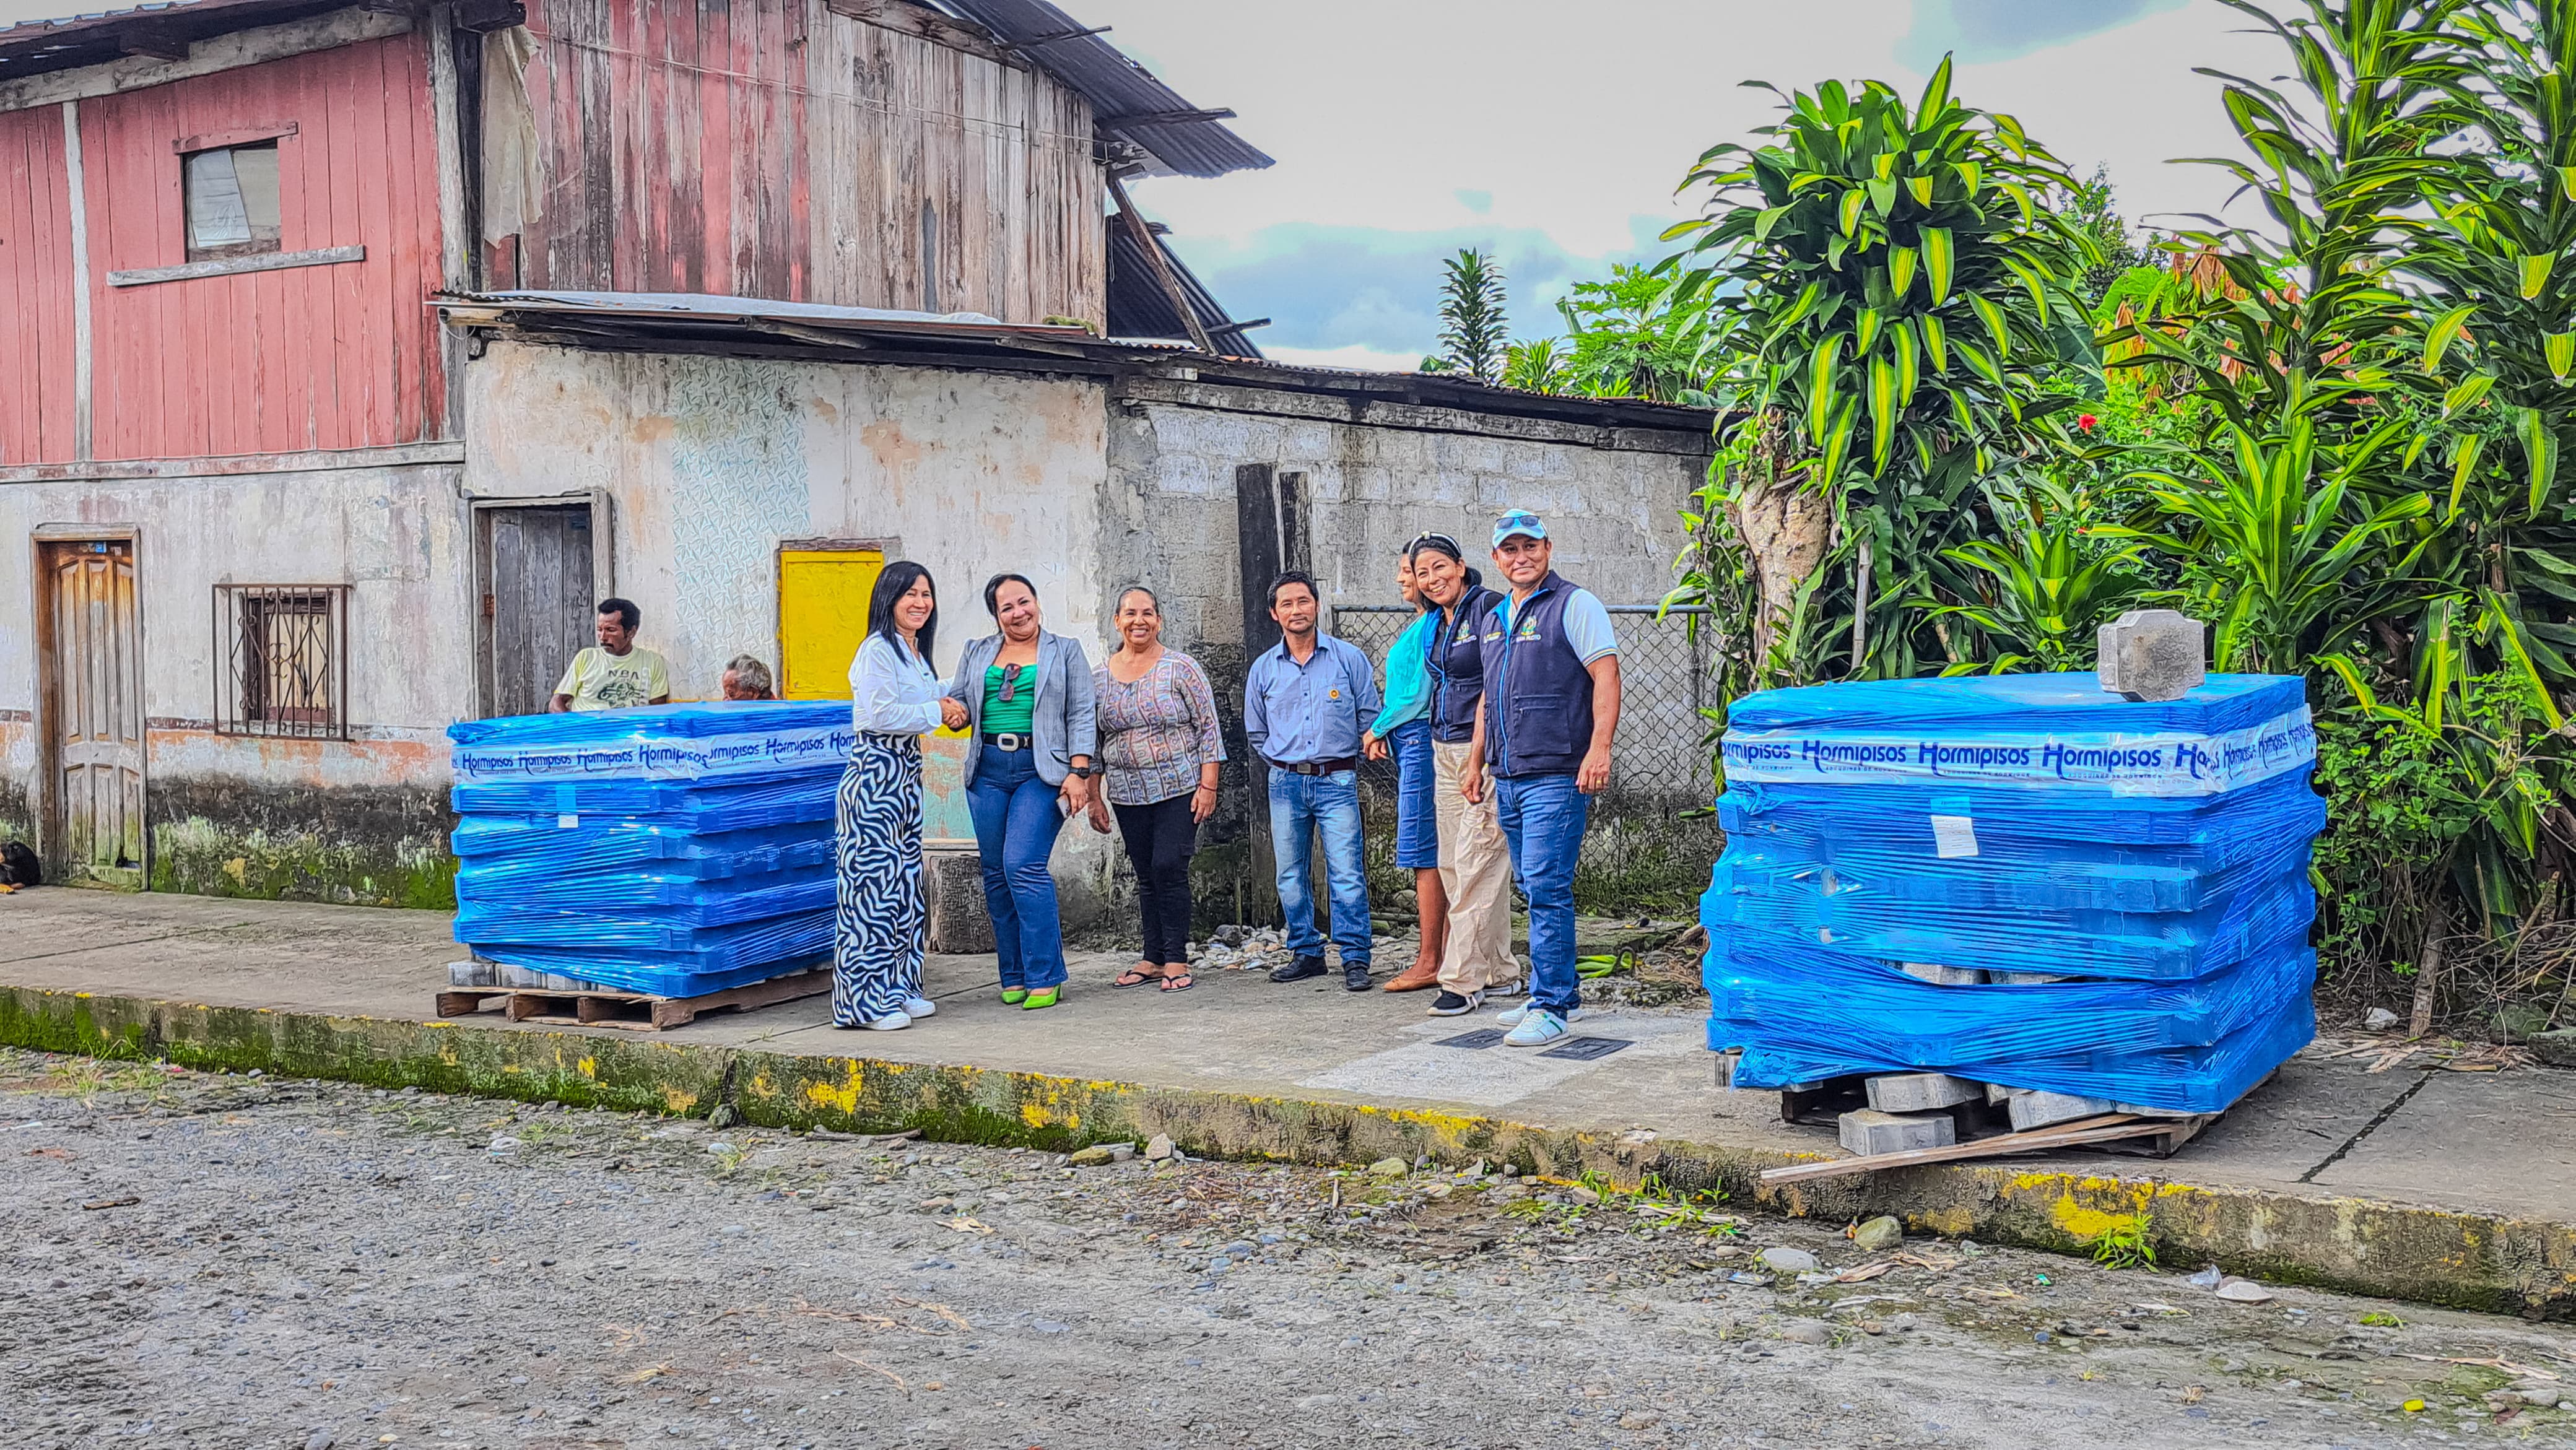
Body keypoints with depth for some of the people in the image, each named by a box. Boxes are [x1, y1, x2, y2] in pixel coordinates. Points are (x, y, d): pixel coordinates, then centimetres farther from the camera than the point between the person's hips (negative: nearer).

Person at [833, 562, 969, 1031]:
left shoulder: (916, 653, 18)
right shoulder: (877, 651, -11)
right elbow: (880, 715, -20)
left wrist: (946, 710, 9)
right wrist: (936, 713, -10)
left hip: (907, 772, 10)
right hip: (876, 770, -10)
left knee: (905, 881, 11)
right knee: (875, 879, -8)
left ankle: (899, 988, 18)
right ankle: (867, 1000, -4)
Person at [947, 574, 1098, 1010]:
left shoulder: (1065, 652, 7)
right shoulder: (976, 654, 16)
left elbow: (1082, 717, 2)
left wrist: (1078, 772, -9)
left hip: (1042, 771, -4)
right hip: (988, 771, 5)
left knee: (1024, 866, -15)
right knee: (996, 874, 3)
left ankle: (1044, 978, -9)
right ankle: (1014, 977, 11)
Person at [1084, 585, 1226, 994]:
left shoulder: (1180, 668, -4)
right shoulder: (1100, 677, 7)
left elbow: (1209, 729, -4)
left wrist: (1208, 786, -10)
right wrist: (1094, 797, 10)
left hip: (1179, 790, -4)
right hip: (1128, 795, 4)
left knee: (1169, 868, -11)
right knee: (1146, 876, 7)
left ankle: (1176, 960, -3)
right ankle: (1152, 958, 15)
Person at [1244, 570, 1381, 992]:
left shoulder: (1348, 658, 2)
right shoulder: (1263, 669, 9)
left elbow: (1370, 716, 8)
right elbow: (1255, 734, 20)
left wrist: (1350, 763, 8)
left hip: (1336, 782, -3)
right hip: (1286, 783, 3)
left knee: (1346, 873, -9)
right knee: (1291, 876, 6)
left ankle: (1355, 959, -4)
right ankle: (1307, 953, 17)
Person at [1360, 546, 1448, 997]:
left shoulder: (1433, 623, -13)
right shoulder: (1419, 624, 18)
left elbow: (1420, 693, -16)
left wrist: (1377, 729, -4)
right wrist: (1384, 733, 8)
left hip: (1421, 739, -10)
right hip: (1410, 743, 10)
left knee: (1423, 854, -8)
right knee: (1435, 854, 10)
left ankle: (1429, 963, -5)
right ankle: (1447, 954, 14)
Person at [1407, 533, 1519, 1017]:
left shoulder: (1489, 609, -10)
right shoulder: (1435, 624, 16)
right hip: (1444, 751, 9)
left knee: (1476, 865, -9)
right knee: (1453, 866, 8)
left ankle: (1465, 980, -7)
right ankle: (1500, 972, 16)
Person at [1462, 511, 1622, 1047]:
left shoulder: (1574, 606, -4)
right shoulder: (1495, 619, 19)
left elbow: (1606, 675, -12)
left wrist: (1599, 747, -23)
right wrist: (1476, 761, 24)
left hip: (1555, 776, -8)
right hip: (1507, 779, 8)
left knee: (1546, 887, -11)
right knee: (1535, 889, 12)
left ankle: (1550, 1007, -9)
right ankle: (1562, 990, 22)